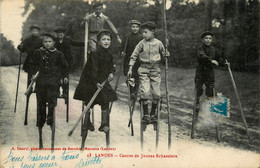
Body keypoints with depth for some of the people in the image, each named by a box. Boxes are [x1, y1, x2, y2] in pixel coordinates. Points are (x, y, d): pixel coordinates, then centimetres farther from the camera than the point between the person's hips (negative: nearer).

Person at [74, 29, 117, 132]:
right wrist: (96, 82, -25)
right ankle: (87, 121, 27)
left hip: (103, 81, 5)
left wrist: (111, 73, -7)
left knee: (105, 102, -1)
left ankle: (104, 123, 11)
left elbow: (111, 67, 15)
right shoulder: (94, 53, -17)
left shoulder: (109, 55, 5)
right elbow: (93, 69, -21)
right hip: (90, 81, -5)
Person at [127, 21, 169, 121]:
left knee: (156, 94, 0)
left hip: (155, 70, 1)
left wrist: (167, 53, -7)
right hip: (144, 70, -1)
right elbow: (134, 55, 1)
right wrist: (130, 68, -4)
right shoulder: (141, 43, -1)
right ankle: (145, 114, 6)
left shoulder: (158, 43, 2)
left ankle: (153, 113, 20)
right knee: (145, 92, -11)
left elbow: (164, 54, 15)